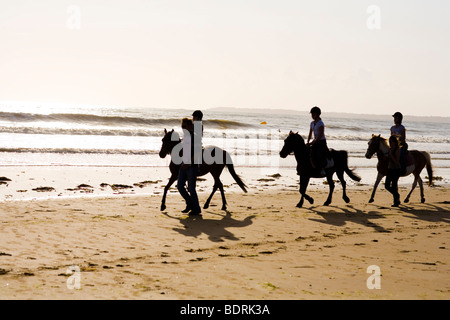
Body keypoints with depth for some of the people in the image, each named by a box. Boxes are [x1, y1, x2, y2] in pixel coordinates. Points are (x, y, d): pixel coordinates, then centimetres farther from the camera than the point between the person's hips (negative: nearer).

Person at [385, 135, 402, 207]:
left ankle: (396, 202, 6)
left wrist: (391, 154, -24)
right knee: (387, 186, 7)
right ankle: (397, 196, 28)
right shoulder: (390, 149, 9)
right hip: (390, 169, 8)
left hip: (396, 170, -8)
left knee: (394, 186, -6)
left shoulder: (397, 150, -14)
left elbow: (396, 162, -20)